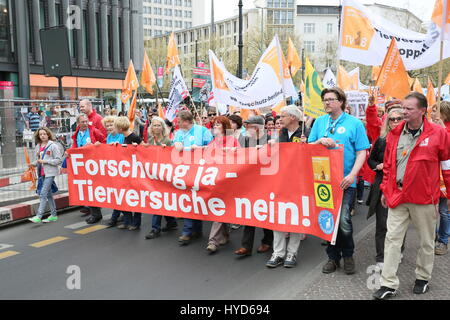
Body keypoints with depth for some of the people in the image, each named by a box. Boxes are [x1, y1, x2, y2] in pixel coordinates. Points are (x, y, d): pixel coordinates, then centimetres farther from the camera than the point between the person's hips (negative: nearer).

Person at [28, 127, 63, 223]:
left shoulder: (53, 145, -8)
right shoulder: (38, 146, 12)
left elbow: (59, 160, -11)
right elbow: (38, 160, 19)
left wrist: (45, 161, -17)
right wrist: (33, 164, -1)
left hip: (50, 172, -7)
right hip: (42, 173, 7)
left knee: (43, 194, -13)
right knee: (48, 194, 12)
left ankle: (38, 216, -13)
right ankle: (53, 215, 20)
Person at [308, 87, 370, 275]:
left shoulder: (354, 123, 0)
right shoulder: (319, 122, 11)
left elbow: (361, 153, -3)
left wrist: (351, 175, -16)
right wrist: (320, 141, -10)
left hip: (345, 180, -3)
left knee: (343, 219, -10)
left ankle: (348, 255, 14)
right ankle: (333, 257, 24)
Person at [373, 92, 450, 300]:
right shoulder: (395, 133, 5)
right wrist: (385, 190, 12)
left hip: (424, 197, -3)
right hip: (397, 196, 3)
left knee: (426, 241, 13)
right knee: (392, 238, 2)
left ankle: (423, 278, 33)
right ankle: (389, 284, 10)